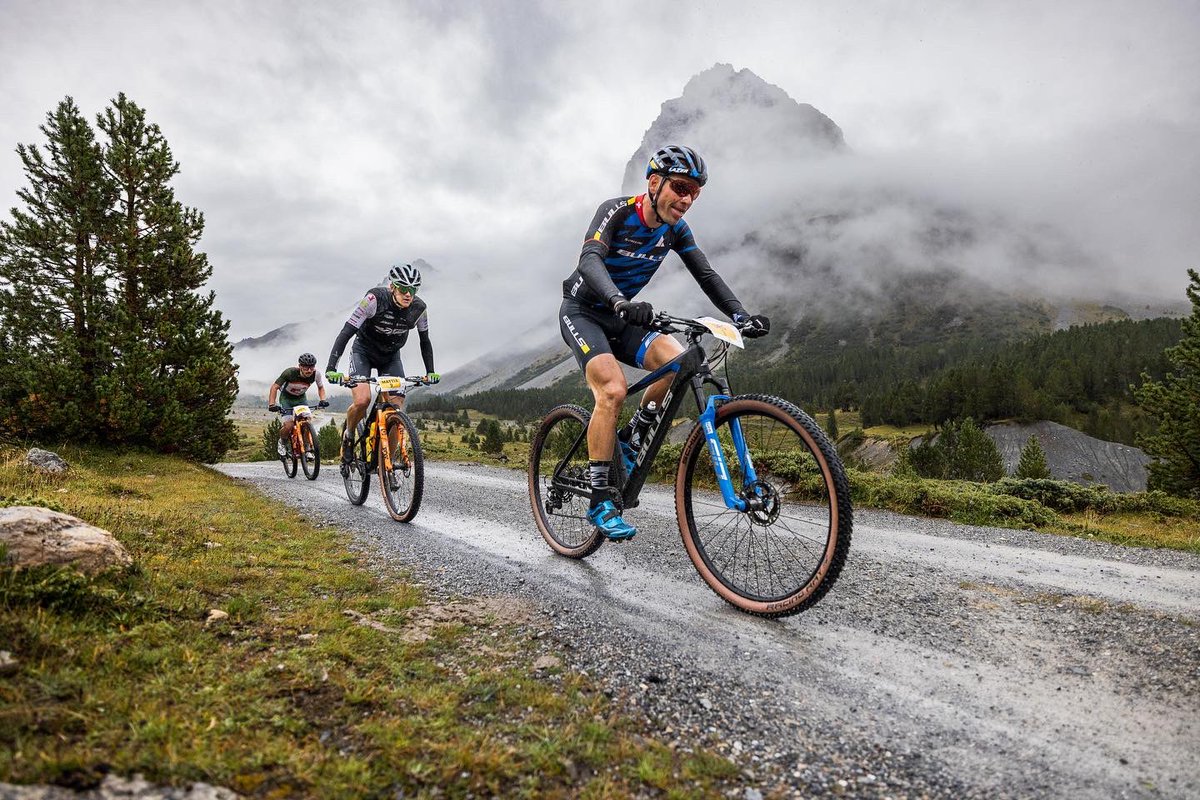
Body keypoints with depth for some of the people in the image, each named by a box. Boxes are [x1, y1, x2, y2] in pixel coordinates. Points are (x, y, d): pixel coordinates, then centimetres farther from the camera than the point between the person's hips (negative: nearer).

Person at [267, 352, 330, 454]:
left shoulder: (316, 374, -25)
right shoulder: (290, 372, -32)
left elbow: (320, 387, -3)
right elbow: (275, 387, -23)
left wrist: (323, 400, -20)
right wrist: (272, 404, -34)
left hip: (301, 398, 3)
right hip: (286, 398, -3)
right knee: (289, 425, -20)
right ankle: (282, 442, 13)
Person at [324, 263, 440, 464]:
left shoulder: (419, 308, -19)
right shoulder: (375, 299, -29)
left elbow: (424, 341, -1)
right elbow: (346, 332, -31)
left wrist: (430, 372, -10)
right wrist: (331, 368, -40)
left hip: (390, 356, 3)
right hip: (363, 351, -3)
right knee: (362, 400, -25)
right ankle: (347, 435, 6)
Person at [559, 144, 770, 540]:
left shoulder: (675, 229, -2)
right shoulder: (616, 211, -19)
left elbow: (706, 274, -5)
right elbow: (590, 258, -36)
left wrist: (741, 314, -22)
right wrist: (620, 302, -55)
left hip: (620, 318, 6)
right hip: (581, 312, -5)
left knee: (676, 360, -22)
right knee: (613, 389, -28)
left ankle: (630, 436, 2)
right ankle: (600, 501, -19)